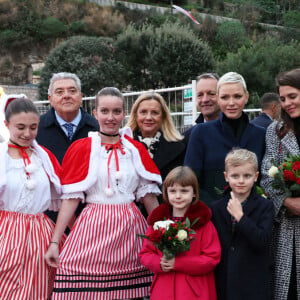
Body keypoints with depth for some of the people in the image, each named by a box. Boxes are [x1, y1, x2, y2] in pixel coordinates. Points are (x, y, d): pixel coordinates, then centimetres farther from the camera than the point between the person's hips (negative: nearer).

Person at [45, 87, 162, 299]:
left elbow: (148, 195, 11)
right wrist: (55, 241, -6)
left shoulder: (136, 150, 8)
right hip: (94, 227, -2)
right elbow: (71, 197, -2)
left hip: (130, 227, 2)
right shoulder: (81, 148, 1)